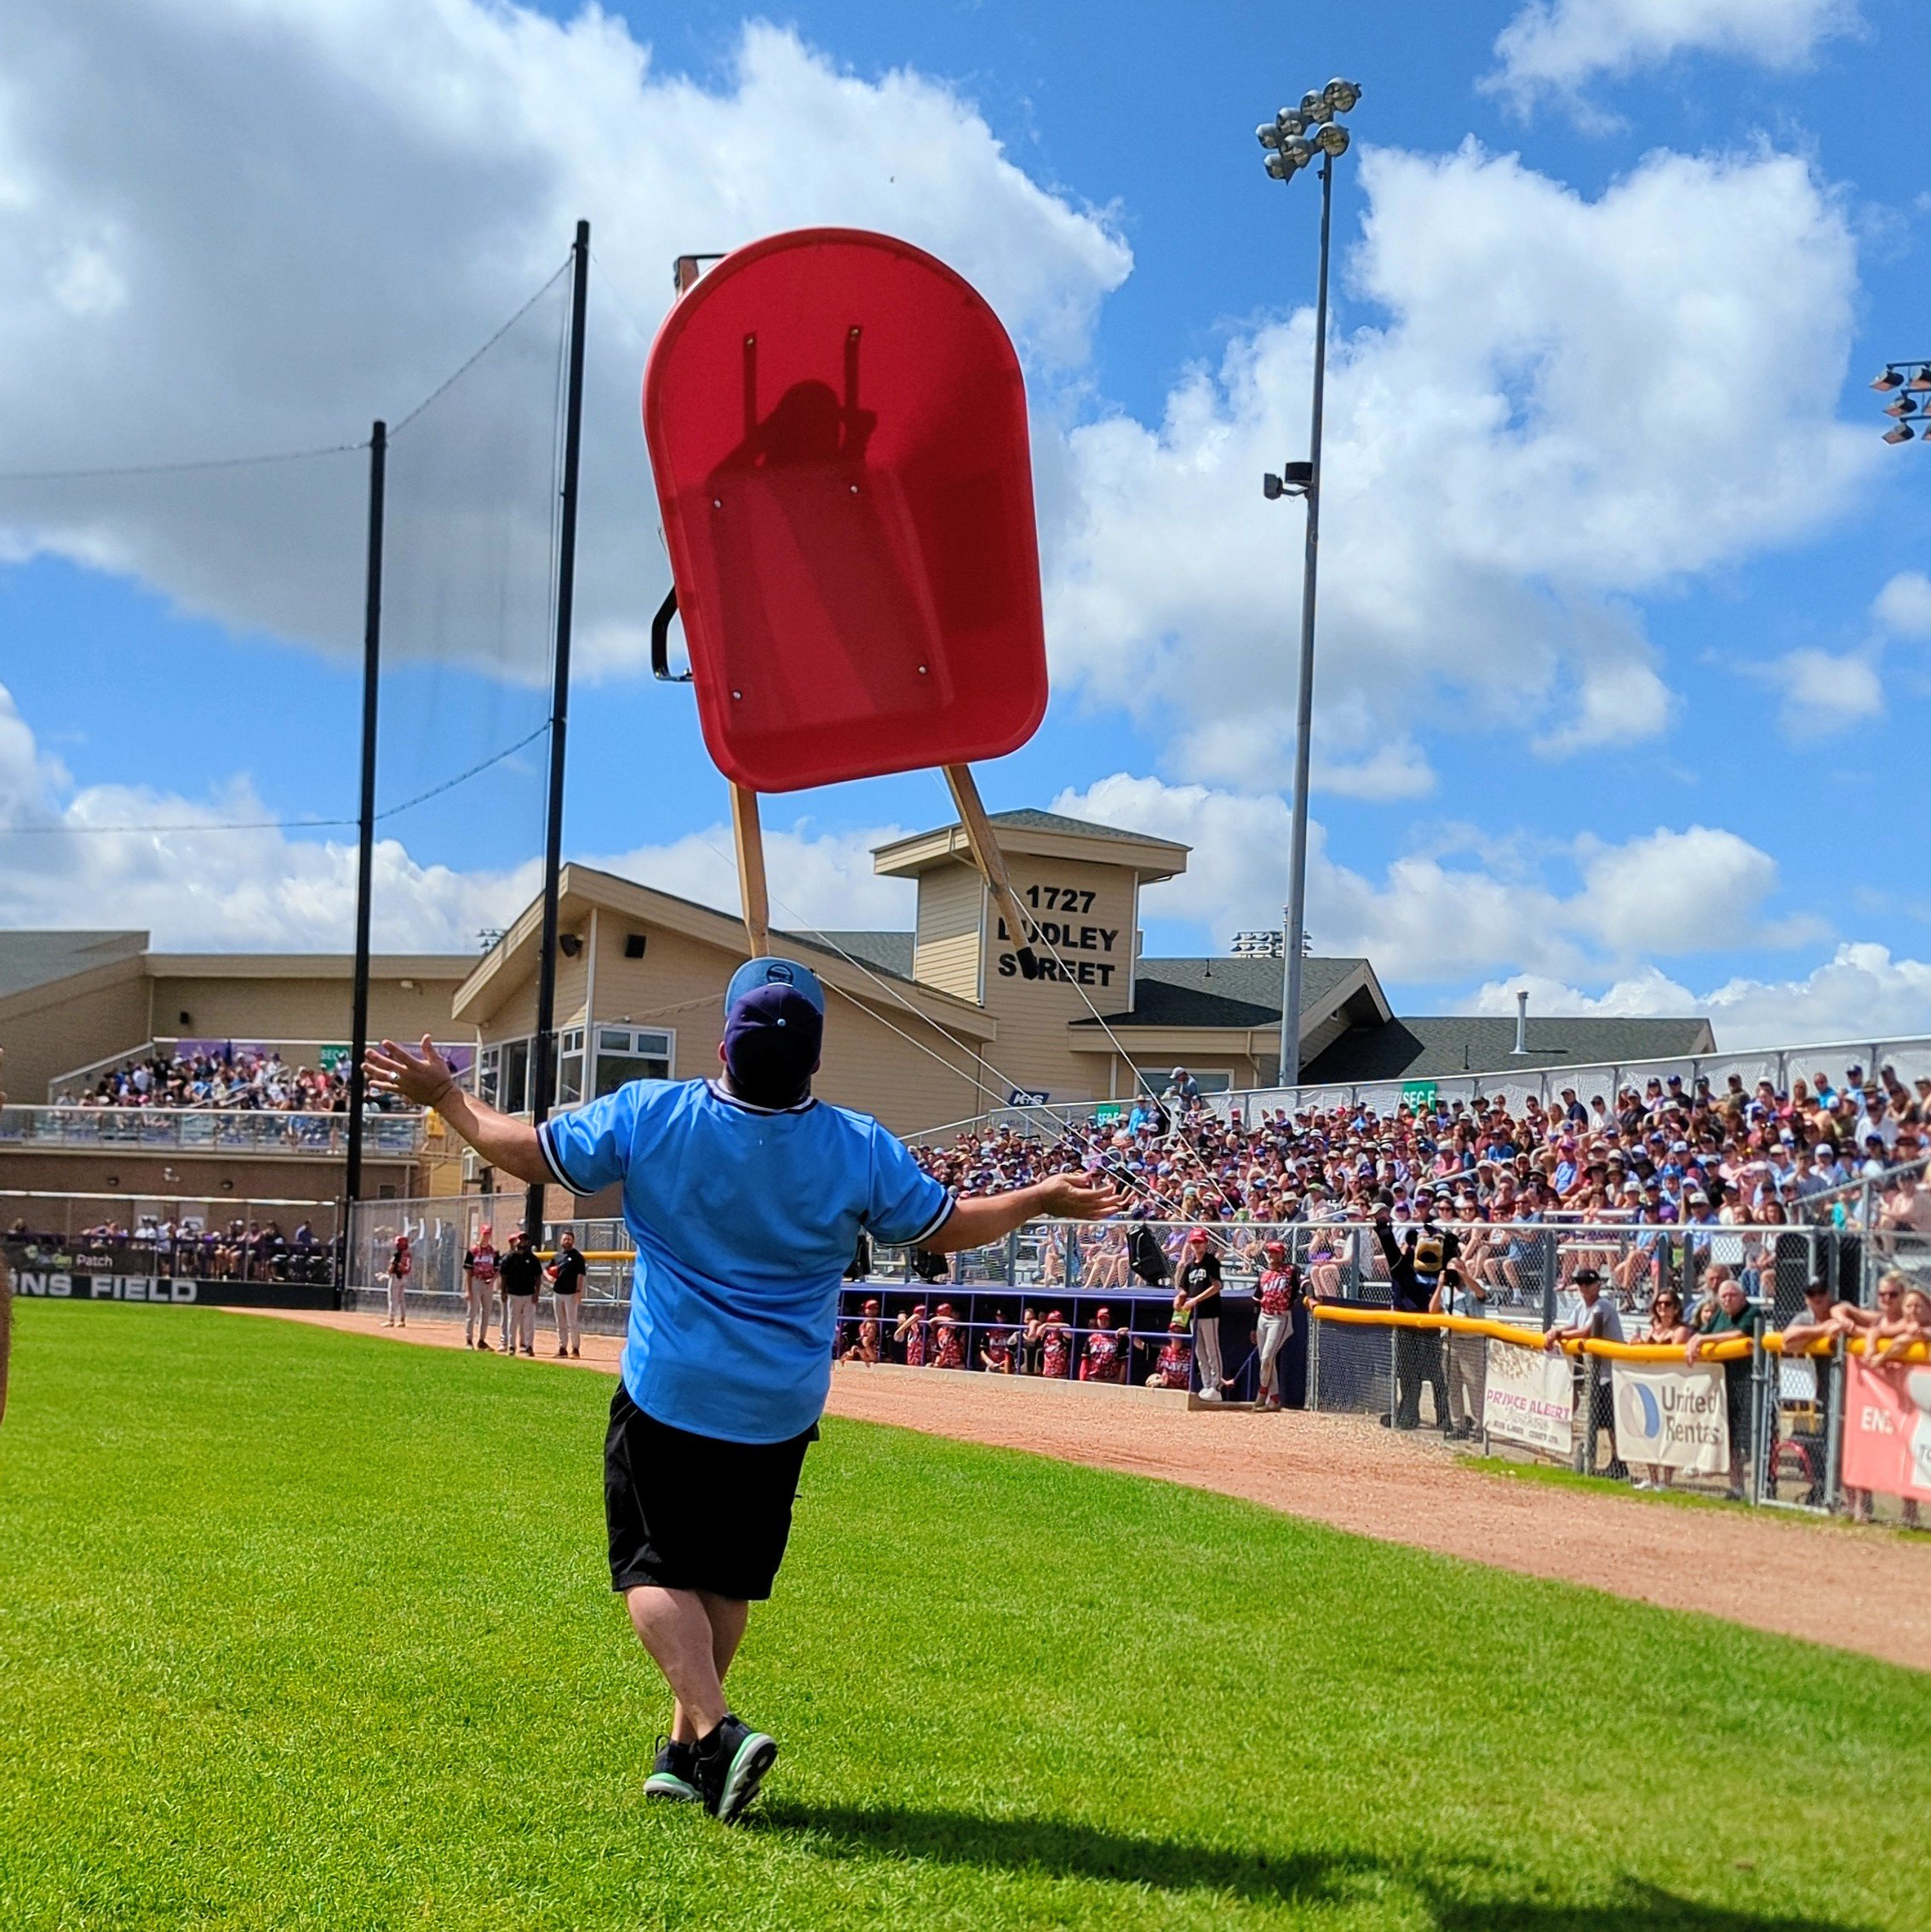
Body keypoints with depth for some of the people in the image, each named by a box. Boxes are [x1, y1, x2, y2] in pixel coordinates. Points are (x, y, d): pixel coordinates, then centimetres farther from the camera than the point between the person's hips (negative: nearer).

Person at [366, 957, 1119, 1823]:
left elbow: (529, 1152, -2)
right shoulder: (861, 1149, -10)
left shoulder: (645, 1116, -13)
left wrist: (443, 1095, 14)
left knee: (655, 1569, 6)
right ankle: (686, 1748, 23)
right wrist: (1046, 1197, 18)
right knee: (725, 1577, 17)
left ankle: (716, 1730, -13)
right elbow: (948, 1227, 1)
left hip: (665, 1396, -2)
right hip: (780, 1411, 2)